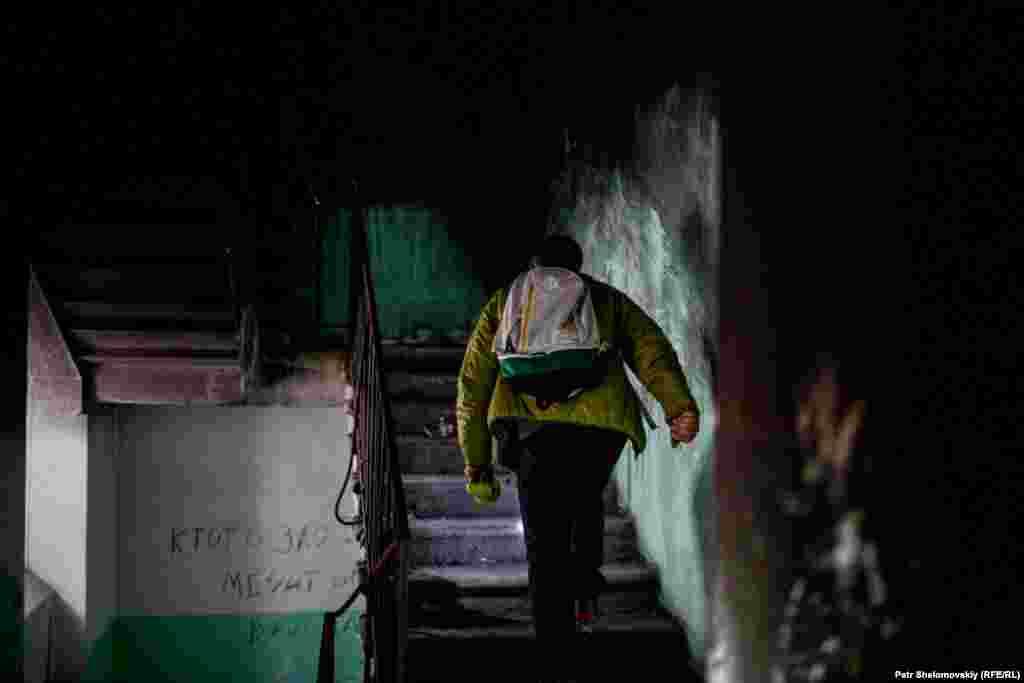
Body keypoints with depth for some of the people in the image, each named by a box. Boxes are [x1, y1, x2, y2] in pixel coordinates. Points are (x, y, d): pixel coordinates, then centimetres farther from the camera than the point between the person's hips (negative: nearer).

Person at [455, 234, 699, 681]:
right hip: (603, 421, 0)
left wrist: (476, 457, 26)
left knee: (545, 544, 5)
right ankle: (585, 581, 10)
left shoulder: (505, 302, 26)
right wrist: (679, 405, -8)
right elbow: (650, 346, 6)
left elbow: (473, 383, 21)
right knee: (585, 499, 31)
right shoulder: (607, 298, 25)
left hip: (534, 422, 0)